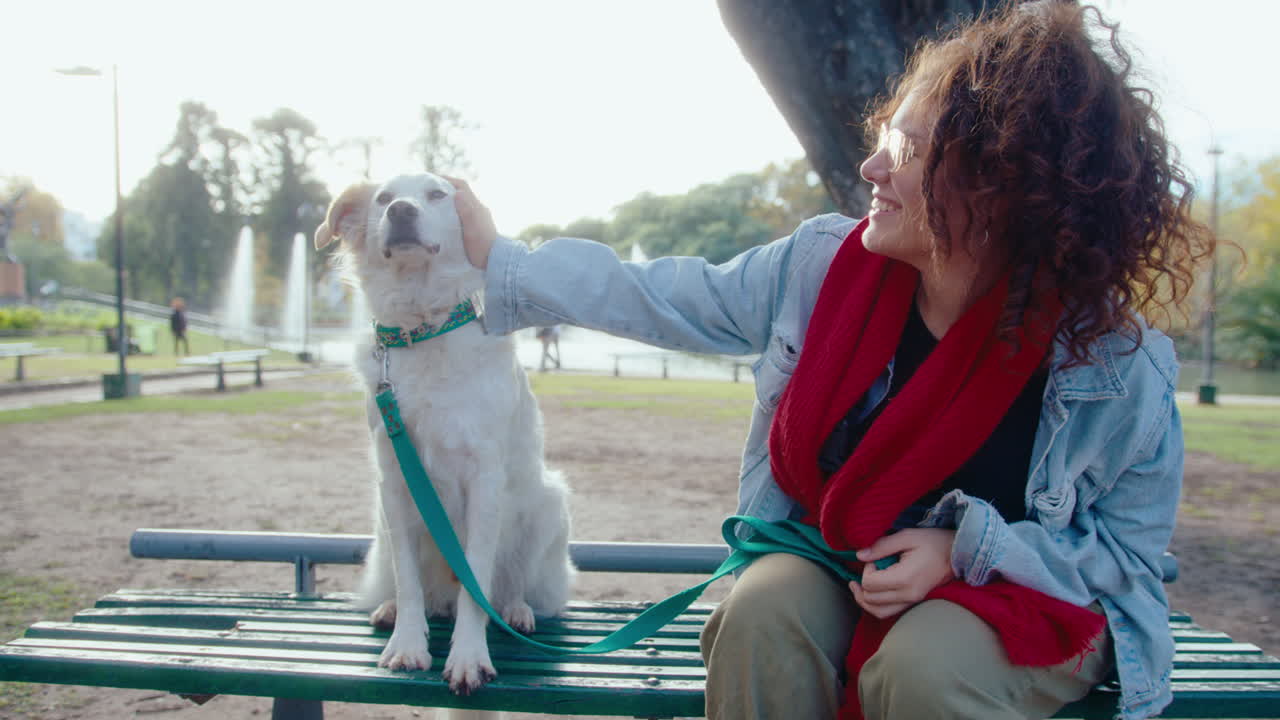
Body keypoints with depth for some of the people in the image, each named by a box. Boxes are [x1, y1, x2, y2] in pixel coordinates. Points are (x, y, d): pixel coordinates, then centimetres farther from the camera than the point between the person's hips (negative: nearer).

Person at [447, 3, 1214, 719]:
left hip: (1030, 596, -2)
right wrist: (504, 261, 3)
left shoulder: (1120, 365, -19)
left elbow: (1126, 547, -8)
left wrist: (961, 552, -22)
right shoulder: (823, 264, -11)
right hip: (833, 560, 3)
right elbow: (662, 299, 0)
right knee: (759, 617, -29)